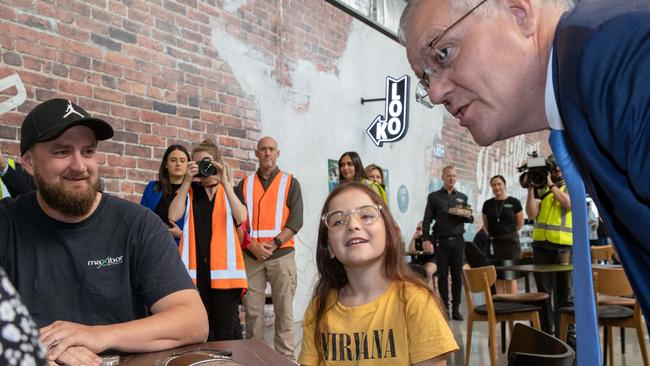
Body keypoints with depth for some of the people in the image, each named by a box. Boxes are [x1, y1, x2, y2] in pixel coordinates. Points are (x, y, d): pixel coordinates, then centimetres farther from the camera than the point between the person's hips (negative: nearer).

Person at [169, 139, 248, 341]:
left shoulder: (230, 192, 12)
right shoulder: (189, 192, 12)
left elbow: (241, 217, -9)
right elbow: (173, 216, -8)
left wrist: (224, 181, -13)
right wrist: (187, 181, -9)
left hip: (224, 268, -1)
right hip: (196, 269, 1)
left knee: (227, 331, 0)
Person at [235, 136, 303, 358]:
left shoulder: (290, 183, 6)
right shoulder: (245, 184, 12)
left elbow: (296, 222, -3)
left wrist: (273, 244, -13)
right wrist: (252, 245, -10)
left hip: (282, 256, -2)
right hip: (251, 257, 2)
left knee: (284, 311, 0)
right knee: (253, 312, 4)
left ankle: (285, 357, 6)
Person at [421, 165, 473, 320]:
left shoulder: (462, 197, 14)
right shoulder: (434, 197, 6)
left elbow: (471, 219, 17)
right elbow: (427, 220, 1)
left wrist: (466, 216, -7)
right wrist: (426, 239, -11)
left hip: (457, 241, 2)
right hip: (441, 241, -2)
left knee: (457, 275, 2)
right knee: (442, 275, 1)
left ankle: (456, 308, 8)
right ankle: (444, 307, 9)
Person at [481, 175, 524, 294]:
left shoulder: (514, 202, 0)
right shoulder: (488, 204, 9)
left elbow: (520, 223, 4)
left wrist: (508, 232, 2)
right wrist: (488, 235, 1)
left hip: (510, 242, -3)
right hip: (494, 243, 3)